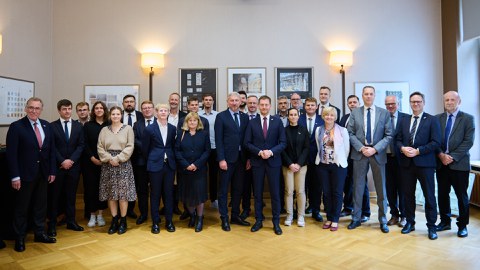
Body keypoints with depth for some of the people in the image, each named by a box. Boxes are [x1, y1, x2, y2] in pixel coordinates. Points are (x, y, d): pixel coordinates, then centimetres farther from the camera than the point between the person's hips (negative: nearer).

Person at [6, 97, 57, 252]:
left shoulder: (47, 126, 5)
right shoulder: (16, 127, -9)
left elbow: (52, 150, 8)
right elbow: (11, 153, -12)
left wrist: (52, 171, 4)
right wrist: (15, 176, -15)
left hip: (43, 173, 5)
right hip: (25, 174, -4)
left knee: (41, 205, 14)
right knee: (22, 207, 8)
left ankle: (39, 233, 28)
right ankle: (19, 238, 22)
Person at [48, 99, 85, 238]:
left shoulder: (78, 126, 7)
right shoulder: (52, 126, -1)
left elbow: (81, 145, 2)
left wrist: (71, 160, -10)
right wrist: (62, 161, -13)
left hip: (73, 166, 2)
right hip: (57, 166, -2)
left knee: (71, 195, 9)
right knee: (54, 195, 4)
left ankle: (71, 221, 19)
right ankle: (52, 224, 14)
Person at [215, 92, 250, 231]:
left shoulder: (245, 117, 10)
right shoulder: (221, 116, -3)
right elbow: (218, 140, -8)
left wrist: (248, 158, 5)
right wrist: (221, 159, -14)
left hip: (241, 158, 5)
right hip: (227, 158, -4)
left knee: (238, 189, 13)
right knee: (223, 190, 5)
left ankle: (235, 216, 26)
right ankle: (224, 219, 15)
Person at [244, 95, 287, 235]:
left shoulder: (277, 121, 2)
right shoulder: (252, 123, 4)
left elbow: (283, 142, -1)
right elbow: (247, 143, 1)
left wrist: (271, 152, -15)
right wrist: (259, 152, -13)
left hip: (273, 161, -1)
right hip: (257, 162, 1)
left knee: (275, 193, 4)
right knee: (257, 193, 9)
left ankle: (276, 222, 17)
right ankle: (258, 220, 22)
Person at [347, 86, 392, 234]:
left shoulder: (384, 113, 3)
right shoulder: (354, 113, 4)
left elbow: (388, 135, -1)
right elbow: (350, 134, 1)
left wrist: (375, 149, -12)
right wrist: (361, 148, -11)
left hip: (378, 154, 0)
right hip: (359, 153, 0)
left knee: (381, 188, 7)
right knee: (358, 187, 7)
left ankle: (383, 220, 21)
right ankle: (356, 218, 19)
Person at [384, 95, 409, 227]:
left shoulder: (406, 118, -2)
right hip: (387, 158, 2)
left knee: (402, 188, 7)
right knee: (390, 188, 9)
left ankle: (403, 216, 22)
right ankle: (394, 215, 24)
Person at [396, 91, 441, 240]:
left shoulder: (432, 120, -1)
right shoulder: (404, 121, 13)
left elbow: (436, 142, -9)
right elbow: (398, 139, 11)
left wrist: (418, 151, -17)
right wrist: (402, 148, -9)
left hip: (425, 163, -4)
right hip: (407, 163, 4)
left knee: (429, 195, 4)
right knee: (408, 194, 11)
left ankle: (431, 226, 16)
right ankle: (409, 222, 24)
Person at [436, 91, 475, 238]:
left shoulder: (467, 119, -1)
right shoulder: (438, 119, 7)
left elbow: (468, 142, -8)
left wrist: (452, 157, -15)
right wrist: (441, 155, -11)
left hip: (459, 163, -3)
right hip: (441, 163, 3)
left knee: (462, 196, 7)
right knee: (442, 194, 11)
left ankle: (462, 225, 20)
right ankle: (445, 221, 25)